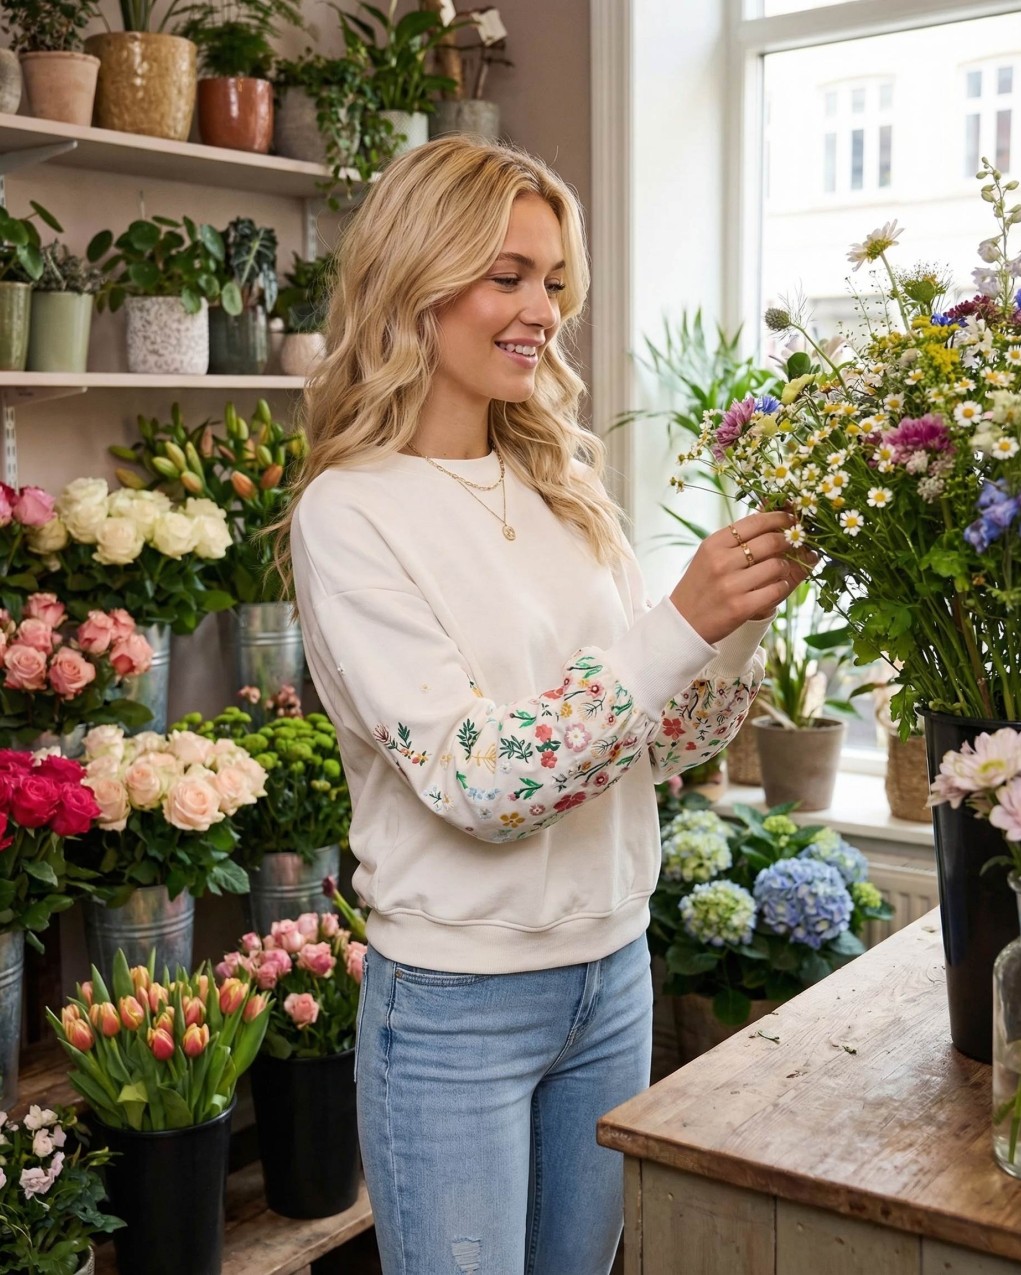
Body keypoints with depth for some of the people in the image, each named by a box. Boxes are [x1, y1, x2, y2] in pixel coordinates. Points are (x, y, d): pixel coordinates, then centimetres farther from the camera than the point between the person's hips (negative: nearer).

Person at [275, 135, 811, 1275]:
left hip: (613, 970, 6)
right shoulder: (348, 513, -14)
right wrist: (681, 622, -27)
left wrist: (749, 612, -11)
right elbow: (474, 782, -23)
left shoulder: (565, 488, 5)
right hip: (457, 1006, -6)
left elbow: (664, 742, 5)